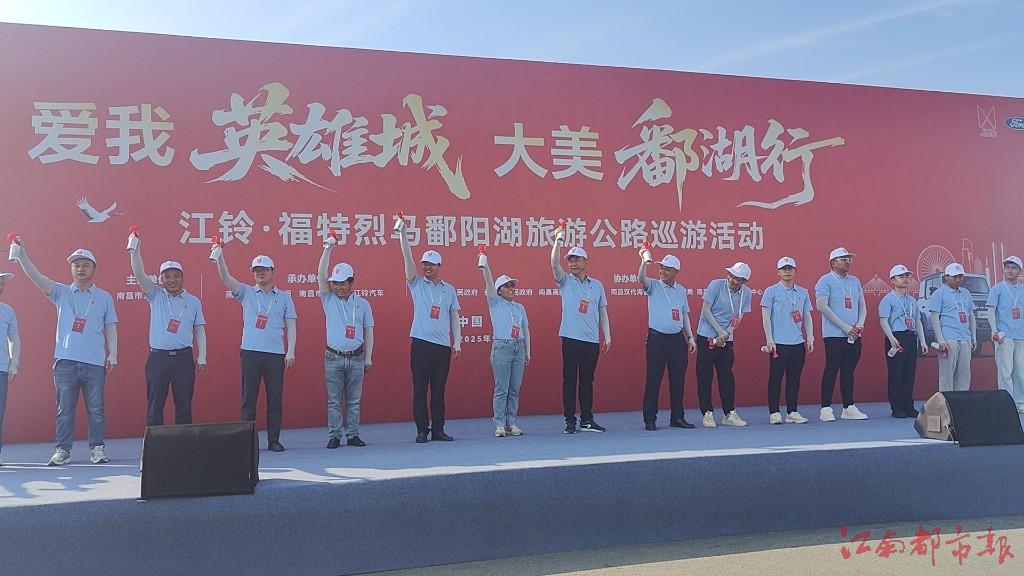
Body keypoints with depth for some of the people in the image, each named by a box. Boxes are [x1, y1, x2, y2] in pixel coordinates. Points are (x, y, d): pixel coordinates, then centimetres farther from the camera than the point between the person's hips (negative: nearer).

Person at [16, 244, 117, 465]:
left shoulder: (104, 297, 9)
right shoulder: (61, 292, 10)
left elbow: (110, 328, 9)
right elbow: (36, 277, -3)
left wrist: (113, 354, 1)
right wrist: (22, 253, -17)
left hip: (95, 362, -1)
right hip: (65, 361, 1)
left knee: (96, 409, 2)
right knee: (64, 409, 5)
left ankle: (97, 448, 10)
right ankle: (62, 450, 12)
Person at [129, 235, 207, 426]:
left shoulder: (193, 301, 8)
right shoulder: (156, 296, 6)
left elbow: (199, 330, 10)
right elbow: (139, 274, -7)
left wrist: (202, 357, 4)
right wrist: (135, 250, -21)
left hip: (184, 358, 0)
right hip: (158, 357, 0)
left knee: (184, 404, 5)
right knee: (155, 404, 3)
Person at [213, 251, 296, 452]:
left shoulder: (284, 297, 9)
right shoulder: (246, 293, 10)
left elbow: (291, 326, 7)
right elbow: (226, 278, -4)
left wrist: (291, 352, -2)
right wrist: (220, 256, -19)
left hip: (276, 354, 0)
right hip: (250, 352, 0)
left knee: (275, 399, 3)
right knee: (248, 398, 2)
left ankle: (274, 440, 11)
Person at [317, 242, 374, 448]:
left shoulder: (363, 304, 6)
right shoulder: (329, 299, 4)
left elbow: (368, 331, 9)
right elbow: (321, 275, -9)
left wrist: (368, 358, 6)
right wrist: (328, 249, -17)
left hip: (356, 358, 1)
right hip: (333, 358, -1)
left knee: (354, 400, 6)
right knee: (334, 401, 2)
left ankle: (353, 435, 13)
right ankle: (334, 436, 8)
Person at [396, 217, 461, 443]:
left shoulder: (449, 289, 12)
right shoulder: (417, 284, 6)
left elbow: (454, 317, 13)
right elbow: (407, 257, -5)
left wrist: (457, 342, 6)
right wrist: (402, 231, -15)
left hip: (443, 346, 2)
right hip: (421, 344, -2)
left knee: (439, 390, 6)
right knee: (420, 389, -1)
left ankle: (438, 429, 13)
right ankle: (422, 430, 7)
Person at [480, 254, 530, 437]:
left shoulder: (520, 307, 18)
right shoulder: (495, 303, 6)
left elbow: (526, 330, 19)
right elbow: (489, 284, -8)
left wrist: (528, 352, 14)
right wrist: (485, 265, -21)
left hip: (519, 348, 4)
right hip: (502, 347, -4)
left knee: (515, 389, 4)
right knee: (501, 389, -5)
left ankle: (512, 423, 9)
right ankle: (500, 425, -3)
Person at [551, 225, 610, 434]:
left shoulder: (597, 285, 13)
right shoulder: (565, 281, 5)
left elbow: (603, 312, 14)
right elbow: (554, 264, -13)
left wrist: (607, 336, 8)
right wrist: (558, 240, -23)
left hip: (592, 340, 2)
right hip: (571, 338, -2)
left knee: (587, 380, 8)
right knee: (569, 380, 0)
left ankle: (587, 420, 16)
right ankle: (570, 421, 6)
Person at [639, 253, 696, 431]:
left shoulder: (681, 290, 12)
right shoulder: (654, 286, 0)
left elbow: (685, 315, 17)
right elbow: (641, 279, -22)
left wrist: (690, 337, 13)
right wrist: (644, 262, -41)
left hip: (677, 339, 4)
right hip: (657, 338, -4)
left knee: (678, 379, 7)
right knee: (653, 379, -2)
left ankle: (677, 417, 18)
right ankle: (650, 419, 4)